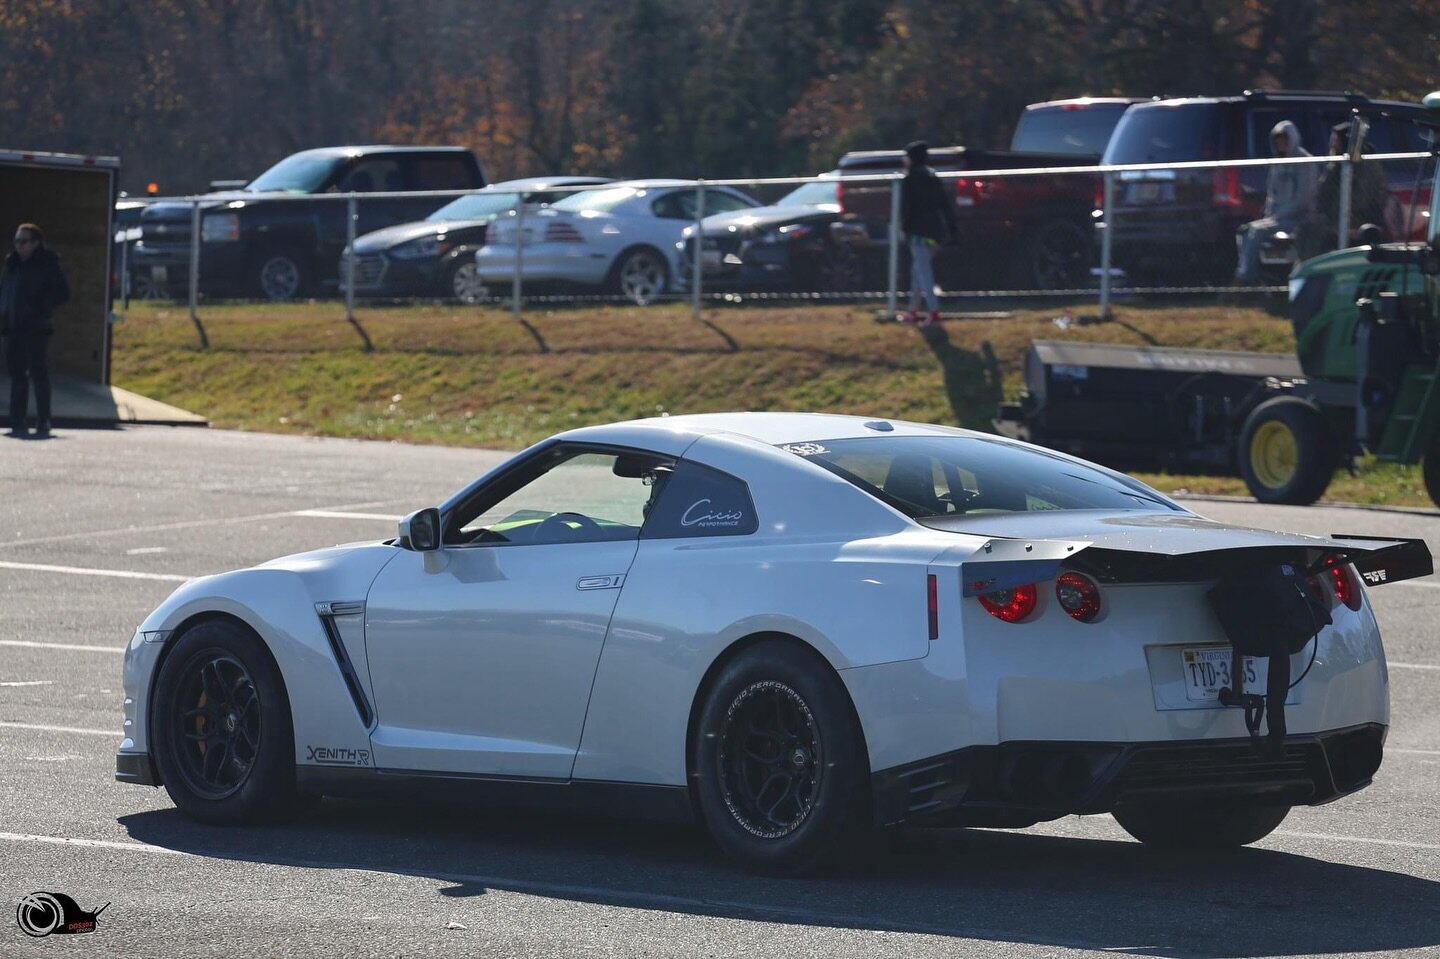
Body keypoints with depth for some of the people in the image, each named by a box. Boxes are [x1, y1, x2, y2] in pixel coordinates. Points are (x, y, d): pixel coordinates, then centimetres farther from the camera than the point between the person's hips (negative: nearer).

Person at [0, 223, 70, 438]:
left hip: (36, 329, -7)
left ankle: (43, 422, -3)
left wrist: (40, 306, -14)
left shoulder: (48, 266, -4)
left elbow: (62, 293, -7)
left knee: (38, 373, -7)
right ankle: (18, 423, 9)